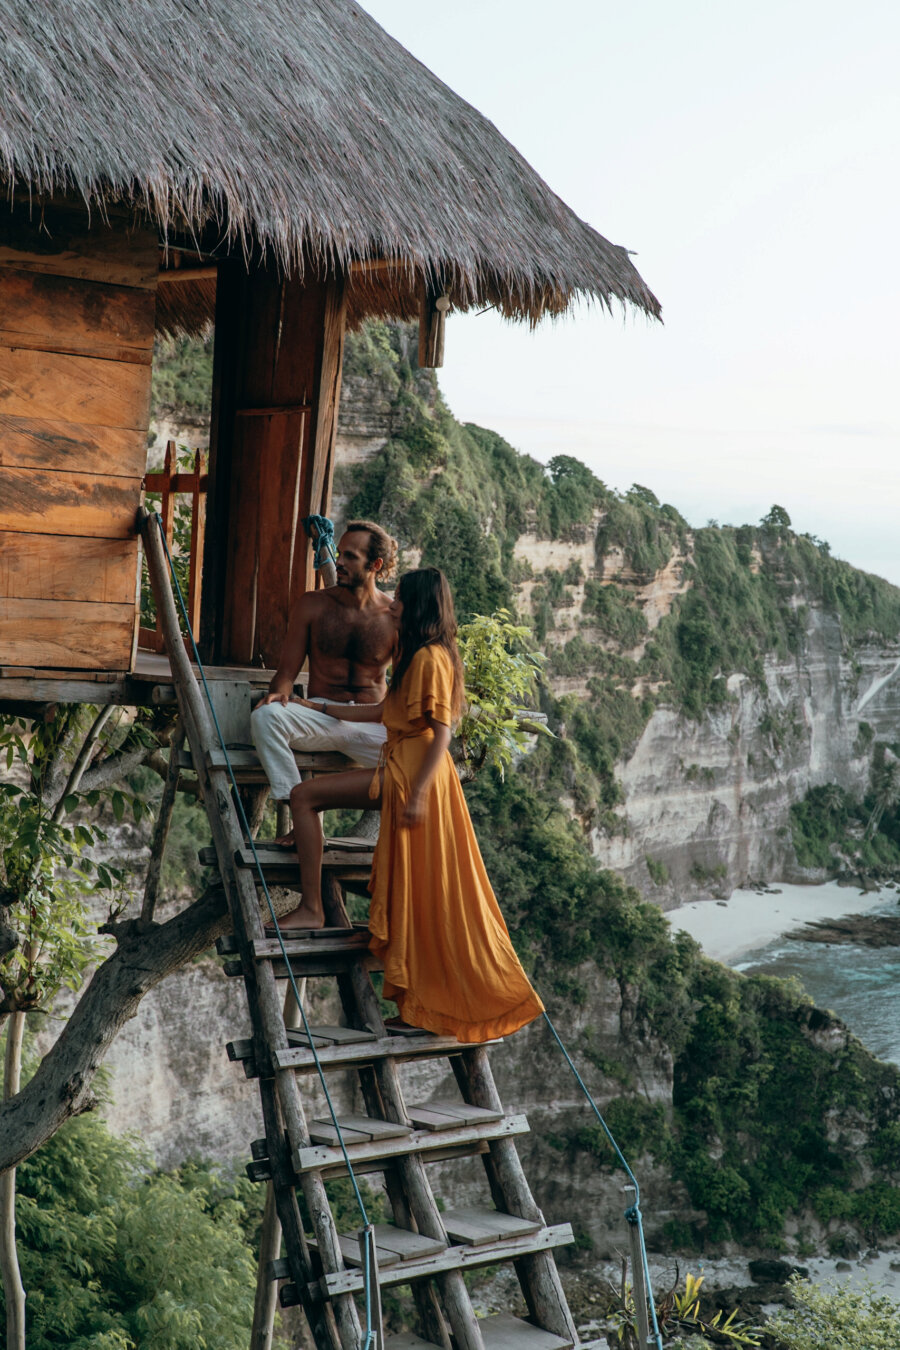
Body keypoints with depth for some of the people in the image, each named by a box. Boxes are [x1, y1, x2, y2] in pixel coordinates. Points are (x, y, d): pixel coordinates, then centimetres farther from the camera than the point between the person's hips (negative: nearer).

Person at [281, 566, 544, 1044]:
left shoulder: (432, 657, -13)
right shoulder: (416, 655, 18)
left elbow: (441, 731, -18)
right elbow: (385, 711, 25)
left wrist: (419, 791, -23)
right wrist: (323, 709, 31)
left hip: (415, 771, -10)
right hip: (397, 771, 10)